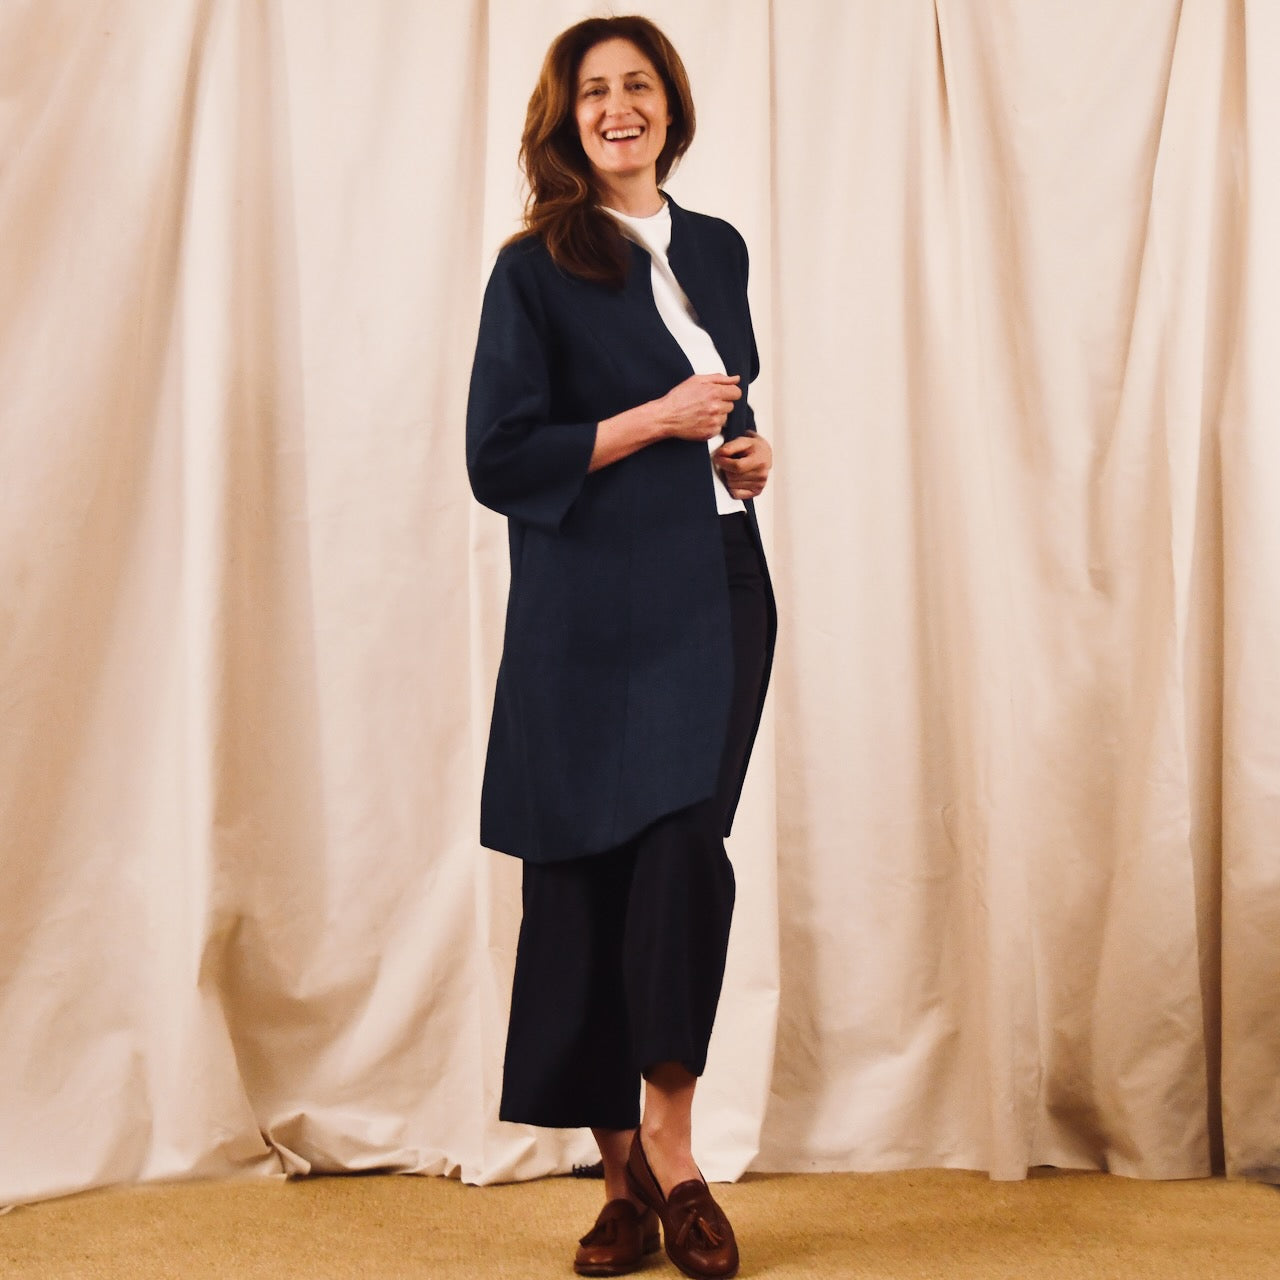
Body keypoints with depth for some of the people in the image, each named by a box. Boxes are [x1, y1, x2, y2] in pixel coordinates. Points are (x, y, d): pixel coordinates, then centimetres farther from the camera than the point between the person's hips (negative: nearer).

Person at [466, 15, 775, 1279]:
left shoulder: (718, 249, 14)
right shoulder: (533, 269, -2)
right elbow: (498, 460, -7)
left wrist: (746, 451, 5)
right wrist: (657, 422, -10)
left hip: (714, 595, 3)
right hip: (591, 613, -3)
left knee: (686, 845, -13)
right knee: (584, 874, 0)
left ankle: (668, 1144, 0)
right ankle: (623, 1174, 13)